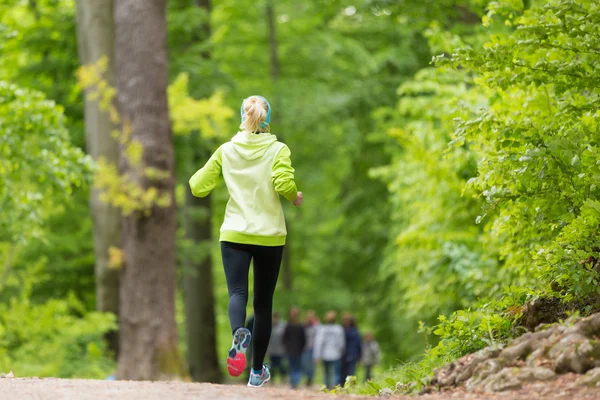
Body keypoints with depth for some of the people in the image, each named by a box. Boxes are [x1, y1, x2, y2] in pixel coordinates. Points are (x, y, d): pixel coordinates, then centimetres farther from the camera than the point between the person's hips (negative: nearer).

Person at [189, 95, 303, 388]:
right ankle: (257, 371, 18)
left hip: (235, 234, 0)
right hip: (270, 235, 0)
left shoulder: (226, 151, 2)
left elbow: (198, 188, 3)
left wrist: (195, 178, 25)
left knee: (237, 292, -9)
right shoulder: (278, 150, -3)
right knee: (263, 301, 12)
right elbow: (283, 183, -20)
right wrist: (295, 197, 2)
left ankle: (239, 334, -45)